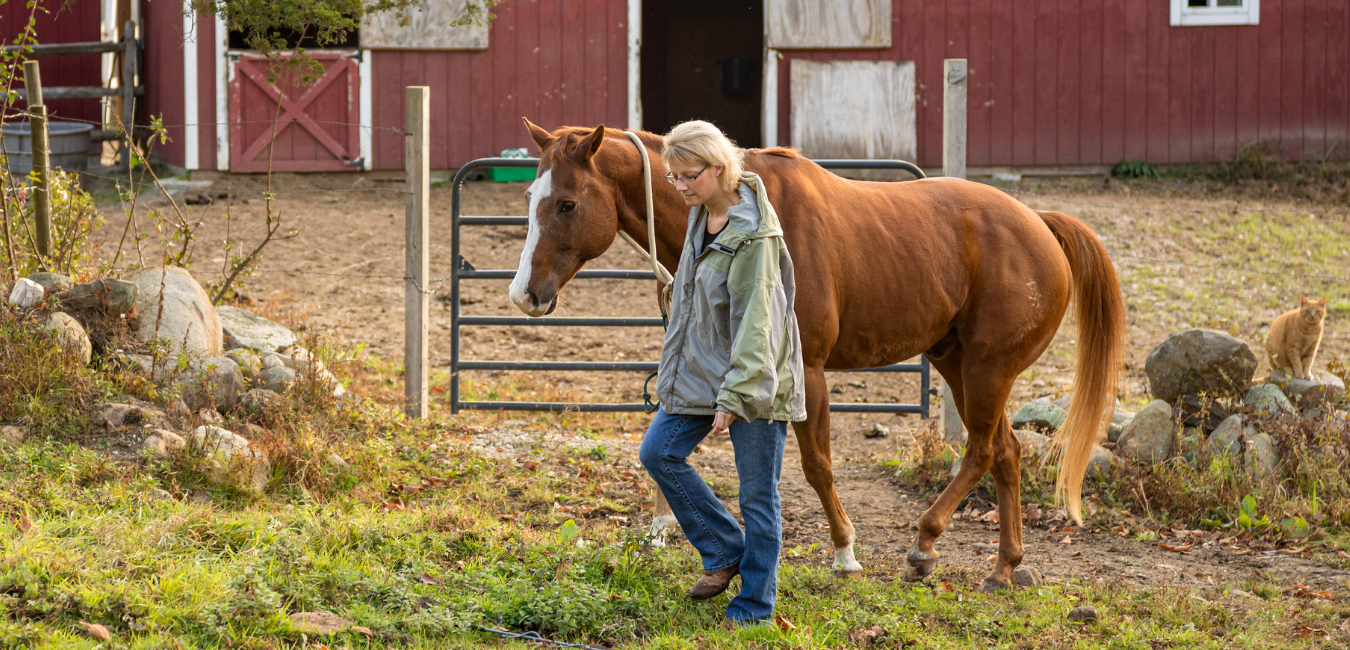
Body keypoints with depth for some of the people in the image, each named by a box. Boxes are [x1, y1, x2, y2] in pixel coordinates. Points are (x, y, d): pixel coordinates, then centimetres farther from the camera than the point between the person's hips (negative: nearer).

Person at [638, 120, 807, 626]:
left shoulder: (753, 236, -21)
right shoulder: (701, 215, 5)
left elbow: (755, 323, -23)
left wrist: (734, 397, -26)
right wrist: (677, 369, 24)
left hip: (752, 378, -9)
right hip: (700, 372, 9)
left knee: (757, 492, 1)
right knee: (658, 452, 6)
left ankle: (755, 604, 11)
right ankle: (725, 551, 19)